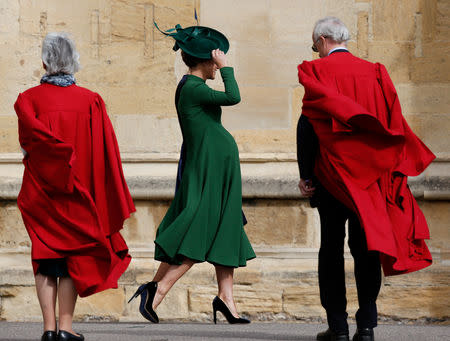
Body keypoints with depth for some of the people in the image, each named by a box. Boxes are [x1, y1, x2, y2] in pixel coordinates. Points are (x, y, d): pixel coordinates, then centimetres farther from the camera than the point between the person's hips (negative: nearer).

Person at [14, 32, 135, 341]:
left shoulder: (29, 99, -2)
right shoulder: (91, 101, -1)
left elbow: (31, 132, -21)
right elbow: (106, 153, -2)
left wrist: (63, 154, -15)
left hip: (41, 189, 0)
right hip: (78, 197, 0)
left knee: (46, 259, 6)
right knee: (72, 257, 7)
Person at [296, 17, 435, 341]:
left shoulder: (316, 71, -4)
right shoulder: (376, 72, 7)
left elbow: (308, 123, -9)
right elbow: (394, 123, 5)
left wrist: (306, 174, -7)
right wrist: (394, 169, 10)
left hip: (331, 172, -3)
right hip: (371, 174, 3)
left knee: (331, 249, 4)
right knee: (366, 248, 5)